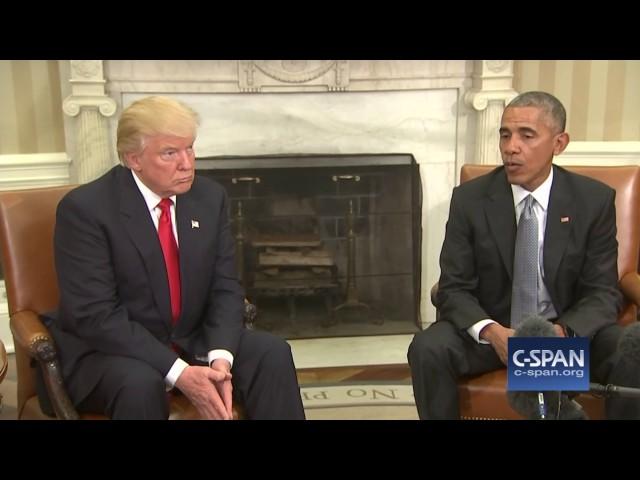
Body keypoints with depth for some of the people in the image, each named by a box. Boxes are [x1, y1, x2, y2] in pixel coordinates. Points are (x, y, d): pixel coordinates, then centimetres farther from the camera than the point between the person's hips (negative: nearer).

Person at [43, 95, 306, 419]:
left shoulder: (210, 197, -2)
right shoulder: (84, 208, -17)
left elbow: (224, 288, -2)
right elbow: (94, 315, -22)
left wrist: (220, 358, -20)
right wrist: (178, 372, -29)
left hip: (192, 342, 5)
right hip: (109, 348, -4)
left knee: (272, 353, -15)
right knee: (140, 384, -35)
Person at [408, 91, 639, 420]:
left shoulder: (595, 200, -6)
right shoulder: (469, 198, -7)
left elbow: (602, 292, -5)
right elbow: (454, 288, -7)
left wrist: (562, 331, -27)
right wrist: (491, 332, -28)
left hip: (571, 331, 0)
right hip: (492, 329, 0)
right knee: (428, 349, -27)